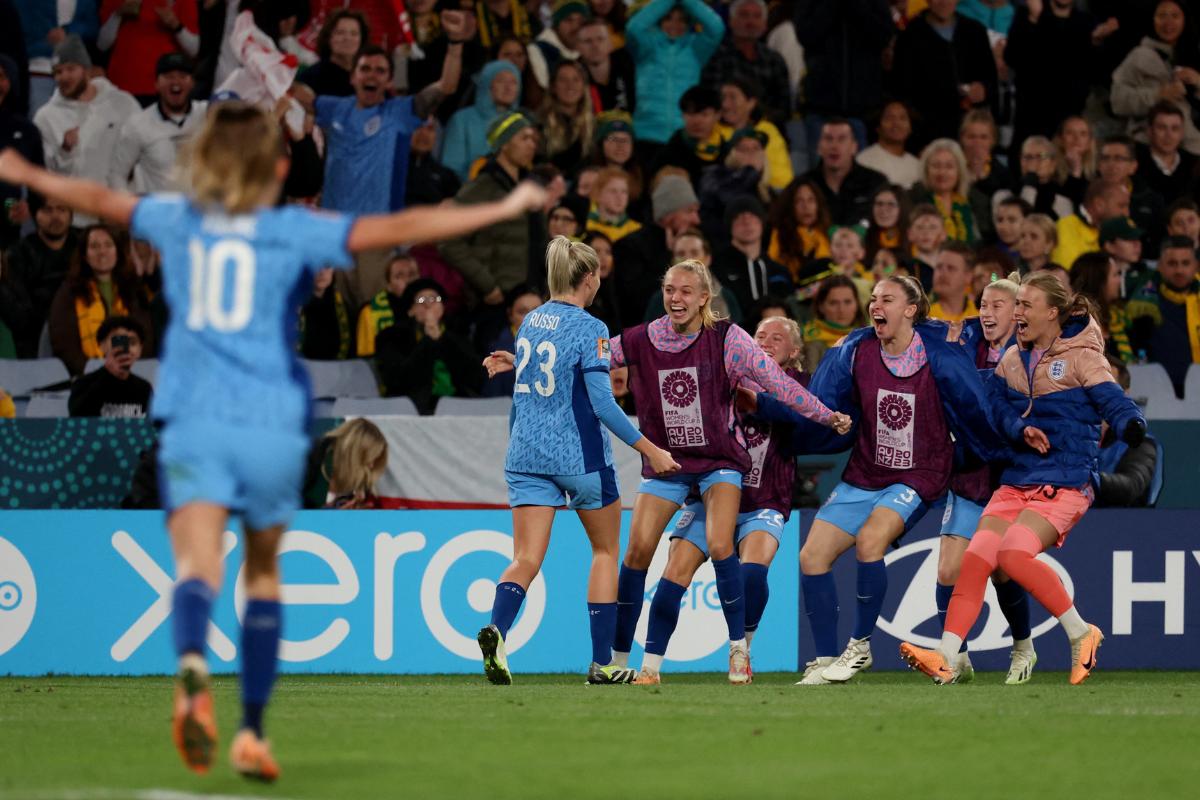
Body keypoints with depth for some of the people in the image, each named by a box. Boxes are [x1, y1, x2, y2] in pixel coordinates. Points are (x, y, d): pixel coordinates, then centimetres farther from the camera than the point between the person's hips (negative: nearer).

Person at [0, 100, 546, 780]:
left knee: (197, 564, -17)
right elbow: (397, 229, -4)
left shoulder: (177, 220, 12)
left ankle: (193, 671, -48)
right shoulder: (296, 232, 3)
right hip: (274, 427, 0)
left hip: (194, 423, 0)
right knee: (264, 571, 18)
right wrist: (502, 211, -1)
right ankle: (253, 733, 20)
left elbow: (100, 200, 28)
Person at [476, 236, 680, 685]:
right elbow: (602, 403, -16)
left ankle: (496, 629, -32)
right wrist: (651, 451, -12)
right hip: (579, 455, -5)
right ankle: (601, 662, 13)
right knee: (605, 550, 14)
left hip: (526, 456, 5)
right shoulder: (589, 328, -11)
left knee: (526, 560, -2)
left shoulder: (531, 320, 8)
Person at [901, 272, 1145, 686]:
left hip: (1064, 484, -6)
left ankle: (1080, 633, -10)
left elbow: (1114, 402, -15)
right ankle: (946, 659, -15)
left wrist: (1132, 426, -38)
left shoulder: (1081, 357, -5)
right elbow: (1000, 407, 8)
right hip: (1016, 480, 6)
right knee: (975, 558, -12)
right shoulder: (1012, 359, 13)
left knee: (1014, 553, -27)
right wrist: (1022, 430, -14)